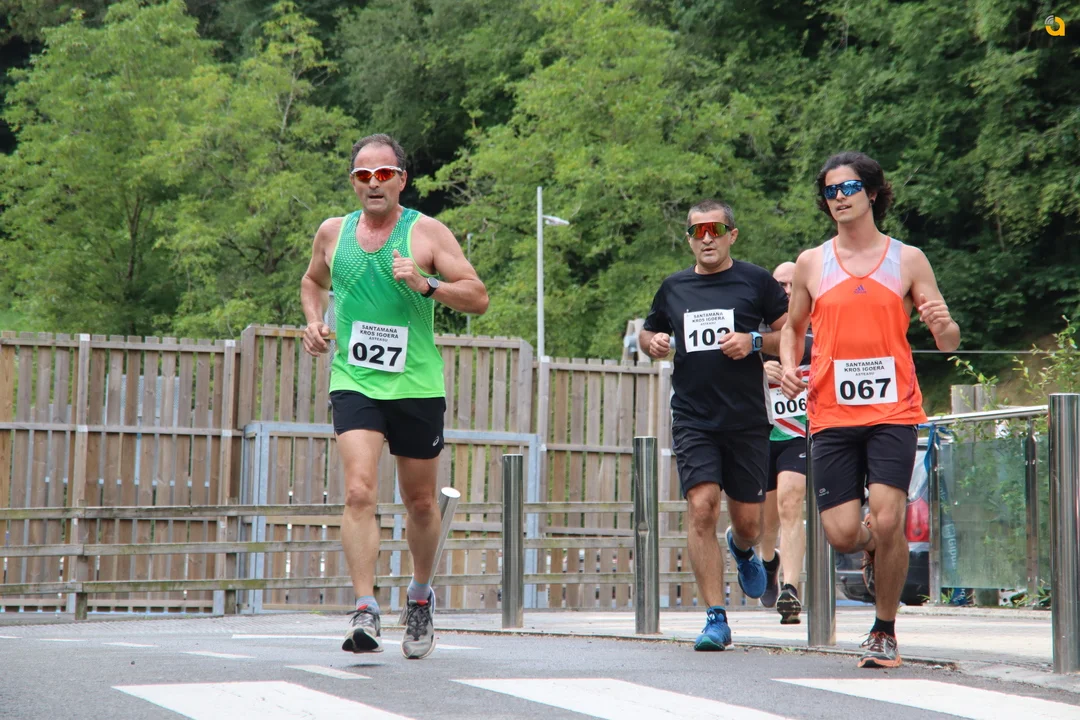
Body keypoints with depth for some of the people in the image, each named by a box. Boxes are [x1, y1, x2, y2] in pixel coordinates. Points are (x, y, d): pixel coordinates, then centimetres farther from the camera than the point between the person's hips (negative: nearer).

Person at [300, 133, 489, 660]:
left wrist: (427, 285, -20)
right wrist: (313, 321, 9)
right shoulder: (332, 232, 8)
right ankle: (365, 612, -21)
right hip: (354, 382, 1)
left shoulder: (427, 233, -1)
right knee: (359, 492, -18)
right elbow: (313, 281, 28)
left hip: (416, 385, -1)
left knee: (420, 503, 11)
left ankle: (420, 596, 34)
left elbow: (478, 298, -5)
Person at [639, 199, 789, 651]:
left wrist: (754, 342, -13)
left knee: (748, 520, 6)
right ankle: (716, 619, -10)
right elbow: (647, 332, 25)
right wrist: (652, 342, 2)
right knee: (702, 508, -14)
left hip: (747, 421, -1)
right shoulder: (673, 288, 11)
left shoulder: (756, 281, 3)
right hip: (693, 420, 1)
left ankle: (742, 549, 45)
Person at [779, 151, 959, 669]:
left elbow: (948, 342, 8)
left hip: (893, 412, -1)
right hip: (832, 416, 1)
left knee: (886, 522, -14)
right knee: (842, 535, -6)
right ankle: (875, 546, 33)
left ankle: (885, 631, 7)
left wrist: (943, 325, -16)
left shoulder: (908, 259, 5)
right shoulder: (811, 263, 8)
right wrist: (788, 366, 1)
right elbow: (793, 327, 22)